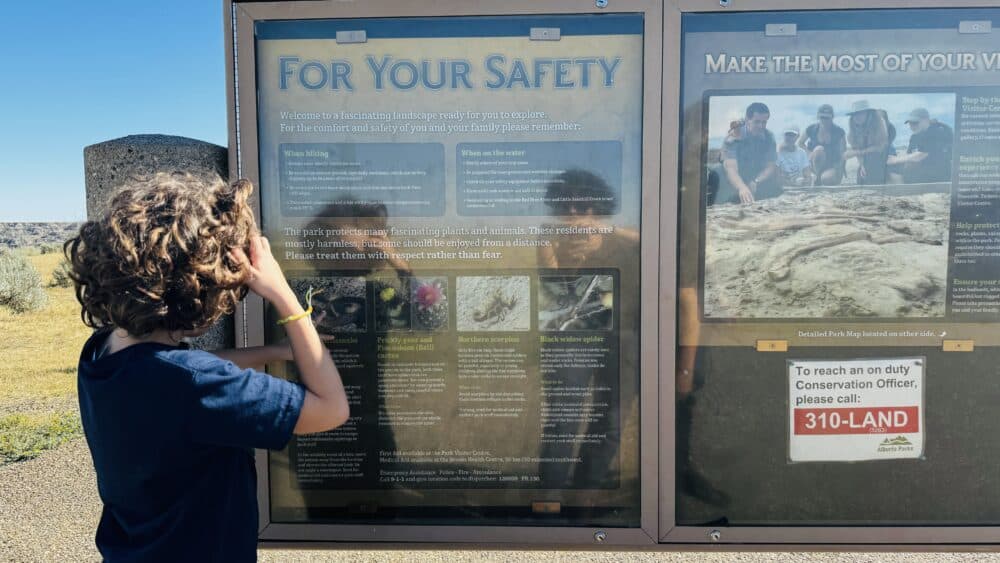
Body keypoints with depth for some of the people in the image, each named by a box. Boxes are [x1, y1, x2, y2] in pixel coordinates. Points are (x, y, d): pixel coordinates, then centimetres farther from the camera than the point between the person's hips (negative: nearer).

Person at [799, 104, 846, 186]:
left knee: (826, 179, -37)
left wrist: (839, 168, -12)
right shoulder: (812, 129, -7)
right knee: (819, 149, -31)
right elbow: (800, 143, 8)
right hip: (816, 165, 2)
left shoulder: (839, 132, -10)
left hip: (833, 167, -2)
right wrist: (810, 152, -9)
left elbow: (844, 152, -1)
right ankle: (816, 178, -16)